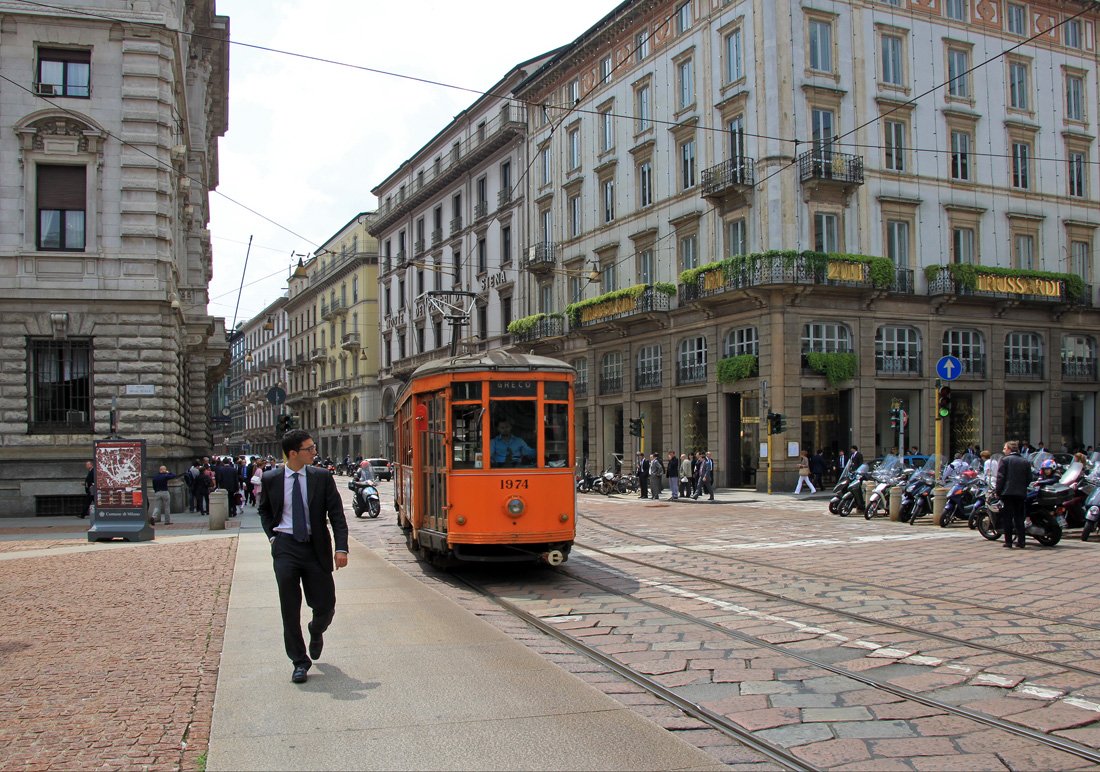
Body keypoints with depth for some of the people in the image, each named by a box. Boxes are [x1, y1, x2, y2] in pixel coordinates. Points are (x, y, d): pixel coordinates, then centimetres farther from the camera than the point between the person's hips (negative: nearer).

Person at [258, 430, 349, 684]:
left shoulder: (322, 477, -2)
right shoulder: (271, 479, 0)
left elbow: (336, 513, -2)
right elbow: (264, 510, 18)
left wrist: (341, 548, -11)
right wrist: (273, 536, 5)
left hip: (316, 548, 0)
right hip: (285, 547, 0)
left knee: (325, 606, 5)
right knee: (290, 608, 0)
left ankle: (316, 633, 40)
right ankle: (300, 662, 14)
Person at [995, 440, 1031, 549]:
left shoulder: (1004, 460, -5)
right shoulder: (1025, 462, 8)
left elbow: (1000, 477, -10)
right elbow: (1029, 478, 8)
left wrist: (997, 491, -4)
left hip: (1007, 492, -4)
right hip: (1021, 493, 4)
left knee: (1007, 518, 0)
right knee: (1019, 518, 10)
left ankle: (1008, 542, -3)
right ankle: (1021, 542, 8)